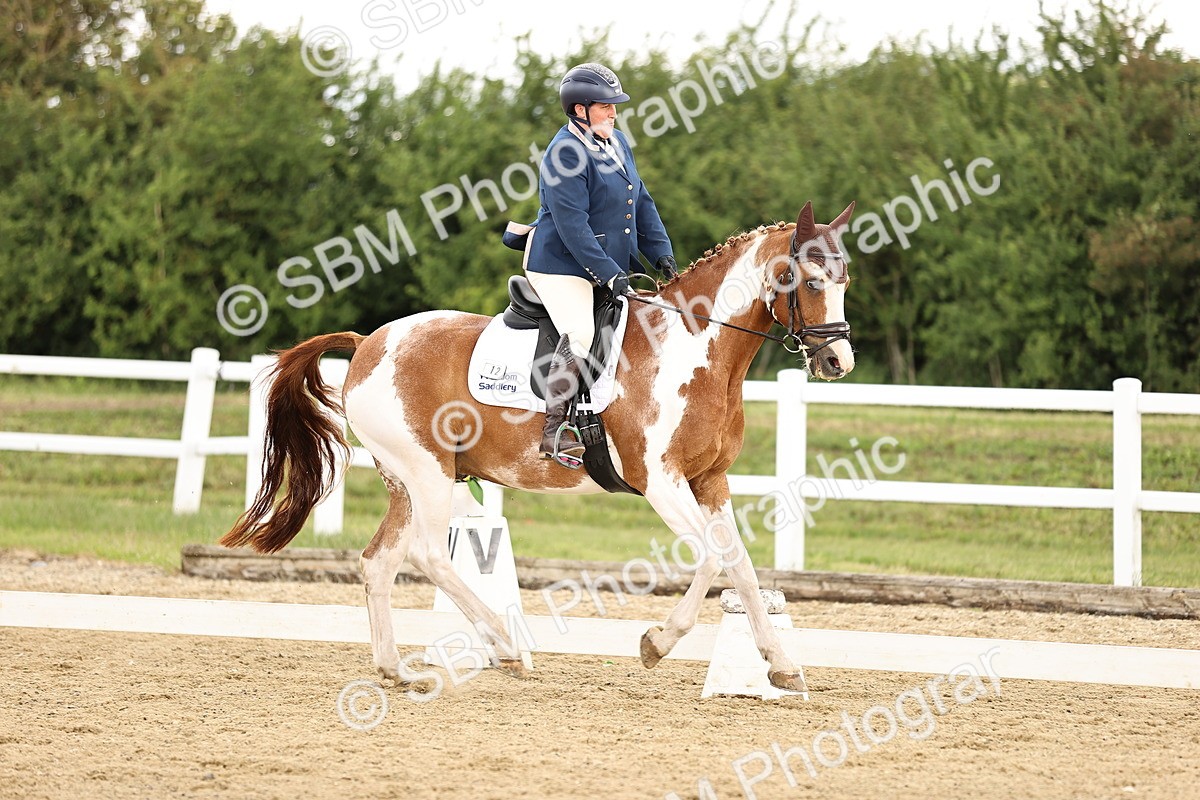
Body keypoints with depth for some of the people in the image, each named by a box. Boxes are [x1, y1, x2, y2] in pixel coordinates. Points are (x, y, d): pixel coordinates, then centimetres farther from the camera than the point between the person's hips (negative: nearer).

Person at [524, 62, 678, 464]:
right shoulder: (564, 154, -17)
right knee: (579, 334, -24)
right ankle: (555, 430, -20)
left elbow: (641, 203, 17)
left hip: (613, 264, 10)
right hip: (562, 265, -10)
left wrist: (662, 254, 6)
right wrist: (607, 274, -26)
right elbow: (572, 224, -23)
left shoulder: (616, 142, 11)